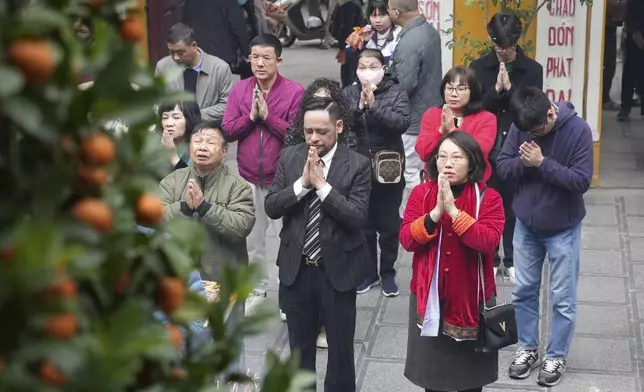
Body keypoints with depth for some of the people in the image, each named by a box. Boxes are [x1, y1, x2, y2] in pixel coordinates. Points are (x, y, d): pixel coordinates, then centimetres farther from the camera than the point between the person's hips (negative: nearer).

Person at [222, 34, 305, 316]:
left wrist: (268, 115, -19)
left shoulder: (295, 92, -9)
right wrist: (250, 116, -15)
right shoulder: (239, 90, 2)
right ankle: (257, 289, 31)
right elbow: (227, 131, 0)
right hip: (248, 177, 4)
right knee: (250, 238, 15)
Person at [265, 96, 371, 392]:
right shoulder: (289, 157, 0)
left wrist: (322, 184, -22)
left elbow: (358, 217, -19)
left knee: (340, 348, 10)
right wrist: (302, 182, -18)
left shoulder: (357, 164, -9)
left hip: (337, 269, -3)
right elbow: (271, 207, -5)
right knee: (299, 346, 18)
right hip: (296, 268, 3)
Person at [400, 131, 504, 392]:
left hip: (471, 299, -2)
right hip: (429, 298, 2)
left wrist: (453, 210, -27)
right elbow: (407, 240, -12)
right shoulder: (421, 194, -1)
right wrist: (436, 212, -25)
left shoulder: (488, 197, -8)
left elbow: (488, 241, -24)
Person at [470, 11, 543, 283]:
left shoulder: (532, 69, -3)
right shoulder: (479, 67, -3)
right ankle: (489, 259, 23)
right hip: (486, 149, 0)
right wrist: (496, 90, -22)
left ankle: (512, 260, 24)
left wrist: (510, 88, -20)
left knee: (514, 207, 10)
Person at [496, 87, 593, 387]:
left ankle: (556, 357, 20)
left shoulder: (578, 130, -20)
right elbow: (502, 167, -5)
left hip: (563, 228, -4)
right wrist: (523, 162, -25)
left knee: (562, 298, 6)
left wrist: (542, 163, -28)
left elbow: (581, 181, -22)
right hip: (526, 225, 4)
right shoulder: (520, 127, -10)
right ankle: (527, 349, 30)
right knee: (524, 291, 14)